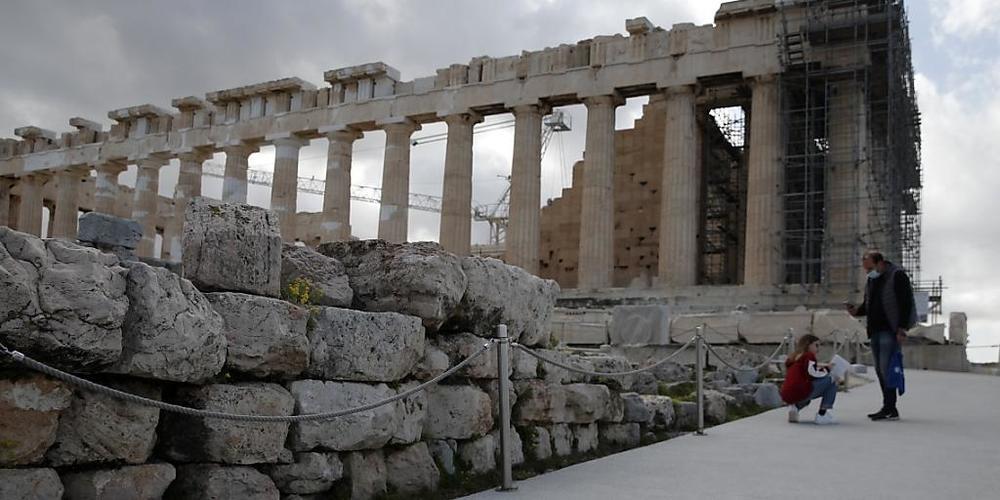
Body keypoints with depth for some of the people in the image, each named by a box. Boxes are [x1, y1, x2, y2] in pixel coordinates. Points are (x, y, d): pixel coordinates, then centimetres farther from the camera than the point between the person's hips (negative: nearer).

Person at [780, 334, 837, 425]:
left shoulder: (792, 358, 24)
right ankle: (822, 414, 1)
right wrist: (827, 369, 8)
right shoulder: (809, 355, 3)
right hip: (800, 392, -8)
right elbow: (813, 373, -10)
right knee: (831, 380, 9)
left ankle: (794, 407, 10)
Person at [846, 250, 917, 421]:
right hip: (875, 330, 8)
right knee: (880, 370, 8)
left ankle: (890, 408, -9)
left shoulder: (897, 276, -7)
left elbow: (906, 303, -12)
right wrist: (856, 311, 1)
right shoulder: (871, 280, 17)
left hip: (890, 330, -8)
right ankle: (889, 408, 13)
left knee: (886, 368, -12)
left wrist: (902, 329, -18)